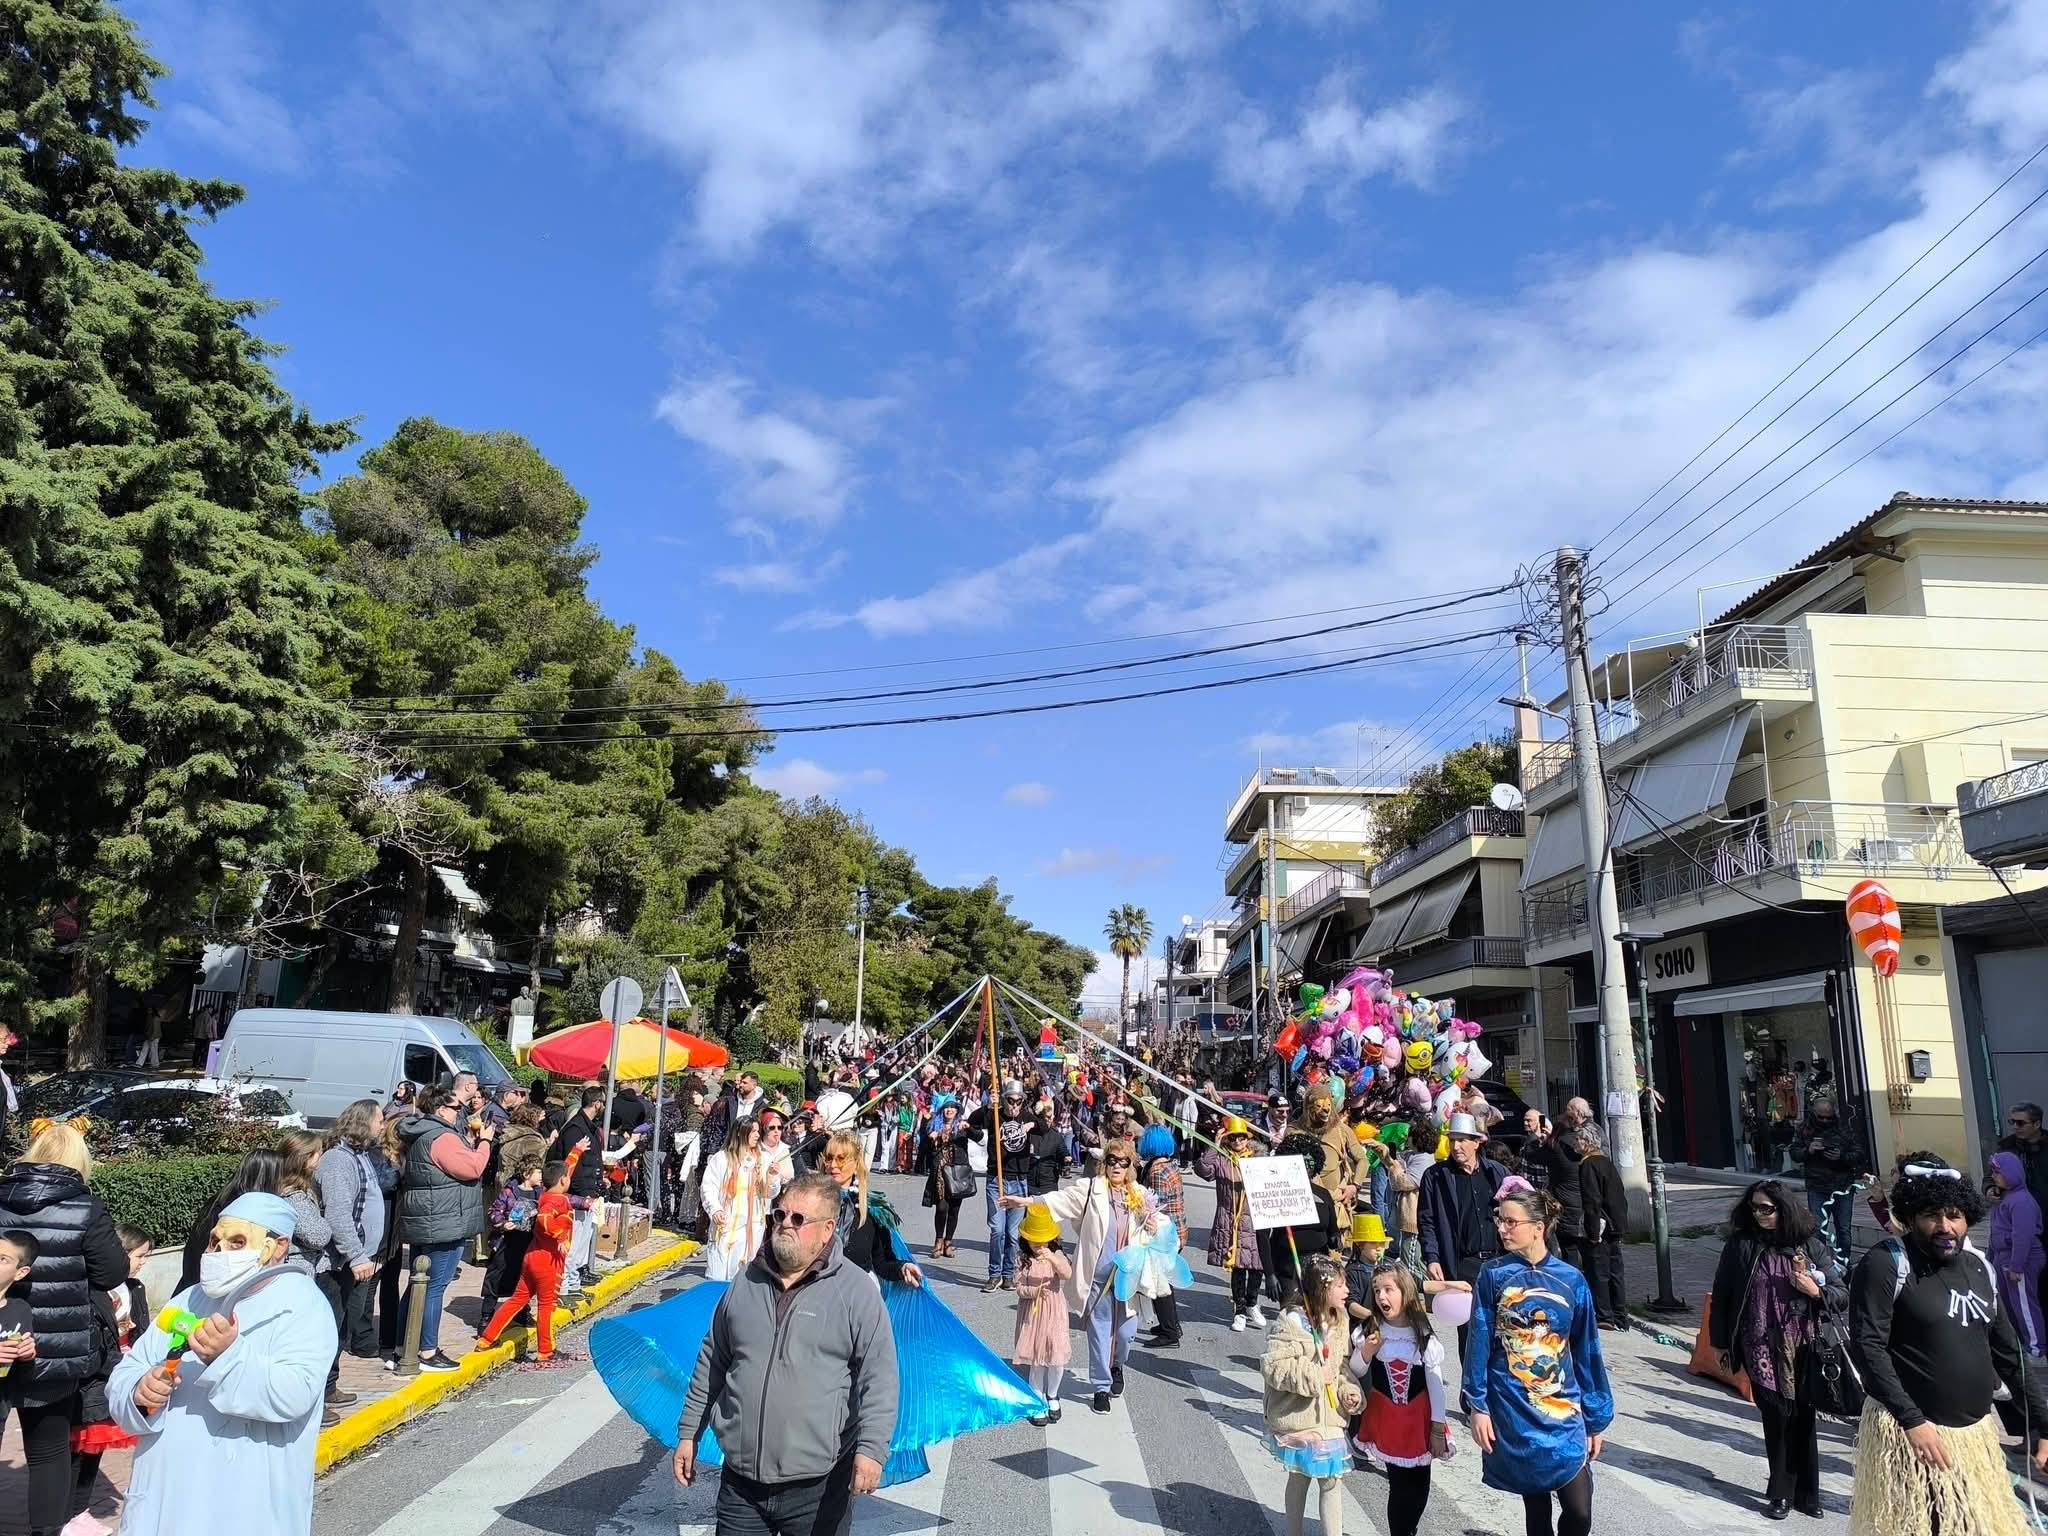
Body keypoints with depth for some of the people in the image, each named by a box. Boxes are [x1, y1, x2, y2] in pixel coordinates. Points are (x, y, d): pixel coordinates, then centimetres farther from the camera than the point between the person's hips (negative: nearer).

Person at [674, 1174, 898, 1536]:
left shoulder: (857, 1292, -9)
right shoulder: (745, 1282, 6)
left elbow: (878, 1377, -12)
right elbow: (711, 1364, 15)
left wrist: (871, 1449, -22)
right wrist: (689, 1434, 15)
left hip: (818, 1487, -3)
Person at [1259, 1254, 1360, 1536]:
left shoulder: (1338, 1322, 2)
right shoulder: (1292, 1322, -23)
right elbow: (1272, 1366, -26)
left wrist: (1348, 1389, -5)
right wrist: (1315, 1376, -25)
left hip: (1328, 1417, 6)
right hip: (1297, 1416, -6)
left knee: (1332, 1480, 9)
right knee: (1299, 1476, 10)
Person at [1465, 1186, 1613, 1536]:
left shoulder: (1571, 1280, -4)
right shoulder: (1492, 1275, -6)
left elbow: (1587, 1353, 3)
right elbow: (1479, 1343, -3)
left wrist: (1596, 1419, 7)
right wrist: (1478, 1407, -5)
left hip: (1563, 1413, 1)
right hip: (1513, 1413, -1)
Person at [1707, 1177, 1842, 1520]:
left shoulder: (1809, 1246, -1)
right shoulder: (1740, 1245, -3)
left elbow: (1842, 1294, 6)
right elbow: (1722, 1296, 3)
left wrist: (1816, 1291, -15)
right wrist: (1721, 1344, 5)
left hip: (1802, 1348, 1)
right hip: (1760, 1348, -1)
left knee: (1801, 1418, 6)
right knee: (1776, 1418, 2)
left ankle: (1802, 1492, 22)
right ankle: (1783, 1492, 18)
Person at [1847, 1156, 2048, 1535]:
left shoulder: (1979, 1267, 8)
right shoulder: (1886, 1265, -13)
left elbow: (2008, 1354, 15)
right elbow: (1866, 1346, -19)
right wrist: (1912, 1420, -22)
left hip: (1976, 1433, 7)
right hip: (1910, 1431, -7)